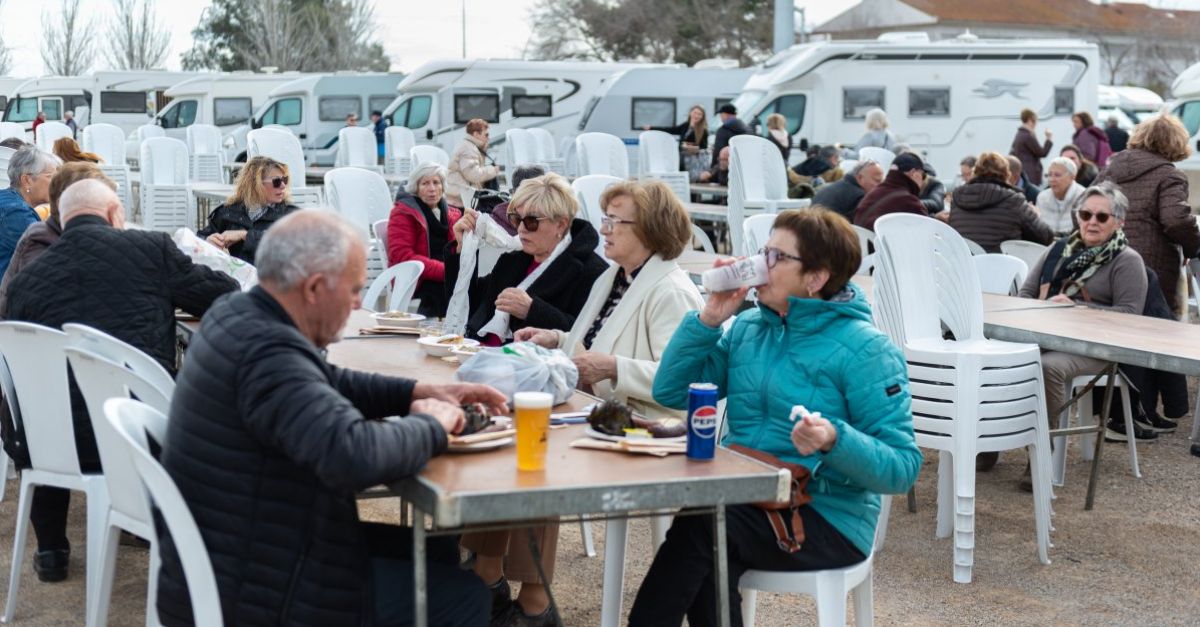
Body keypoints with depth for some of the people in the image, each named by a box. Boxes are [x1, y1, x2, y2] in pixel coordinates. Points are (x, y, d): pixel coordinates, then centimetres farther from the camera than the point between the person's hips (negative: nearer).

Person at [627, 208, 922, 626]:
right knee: (709, 564, -30)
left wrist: (835, 442, -33)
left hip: (828, 518, -5)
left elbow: (902, 469, -15)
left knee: (700, 525, -30)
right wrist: (710, 319, -1)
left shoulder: (866, 351, -10)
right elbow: (671, 393, 9)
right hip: (745, 500, 5)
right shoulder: (748, 328, 11)